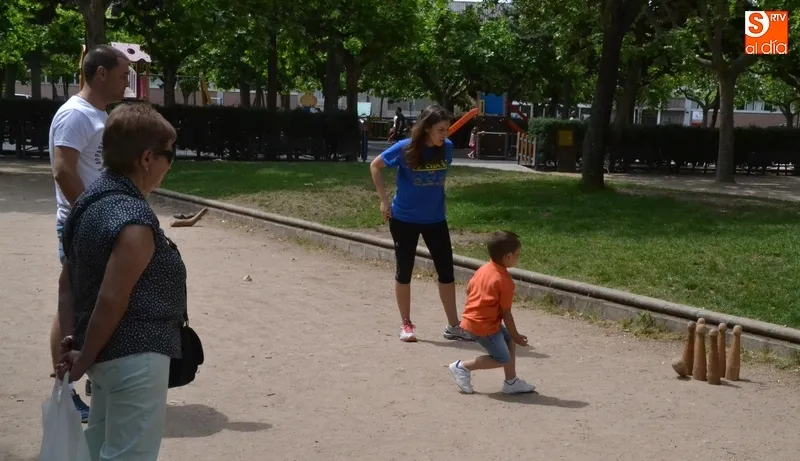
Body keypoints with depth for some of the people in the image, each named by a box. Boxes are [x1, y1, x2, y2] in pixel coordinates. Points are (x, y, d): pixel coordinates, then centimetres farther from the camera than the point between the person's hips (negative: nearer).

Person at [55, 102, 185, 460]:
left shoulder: (93, 201, 7)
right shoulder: (134, 220, -23)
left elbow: (67, 283, 9)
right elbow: (111, 301, -24)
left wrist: (71, 343, 7)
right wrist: (84, 359, -14)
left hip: (109, 353, 10)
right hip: (135, 357, -10)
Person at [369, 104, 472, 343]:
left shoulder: (447, 147, -8)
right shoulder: (405, 149, -17)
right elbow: (375, 166, -3)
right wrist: (384, 200, -6)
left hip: (435, 219, 3)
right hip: (404, 219, -3)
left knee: (446, 271, 4)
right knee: (404, 271, 6)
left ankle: (453, 326, 14)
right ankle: (406, 324, 20)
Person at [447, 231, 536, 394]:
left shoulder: (483, 269, 5)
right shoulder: (505, 281, -18)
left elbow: (469, 290, 14)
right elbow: (506, 313, -14)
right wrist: (516, 336, -2)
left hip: (470, 318, 9)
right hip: (484, 326, -9)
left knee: (509, 341, 18)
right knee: (503, 359, 3)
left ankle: (511, 382, 20)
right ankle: (462, 367, 5)